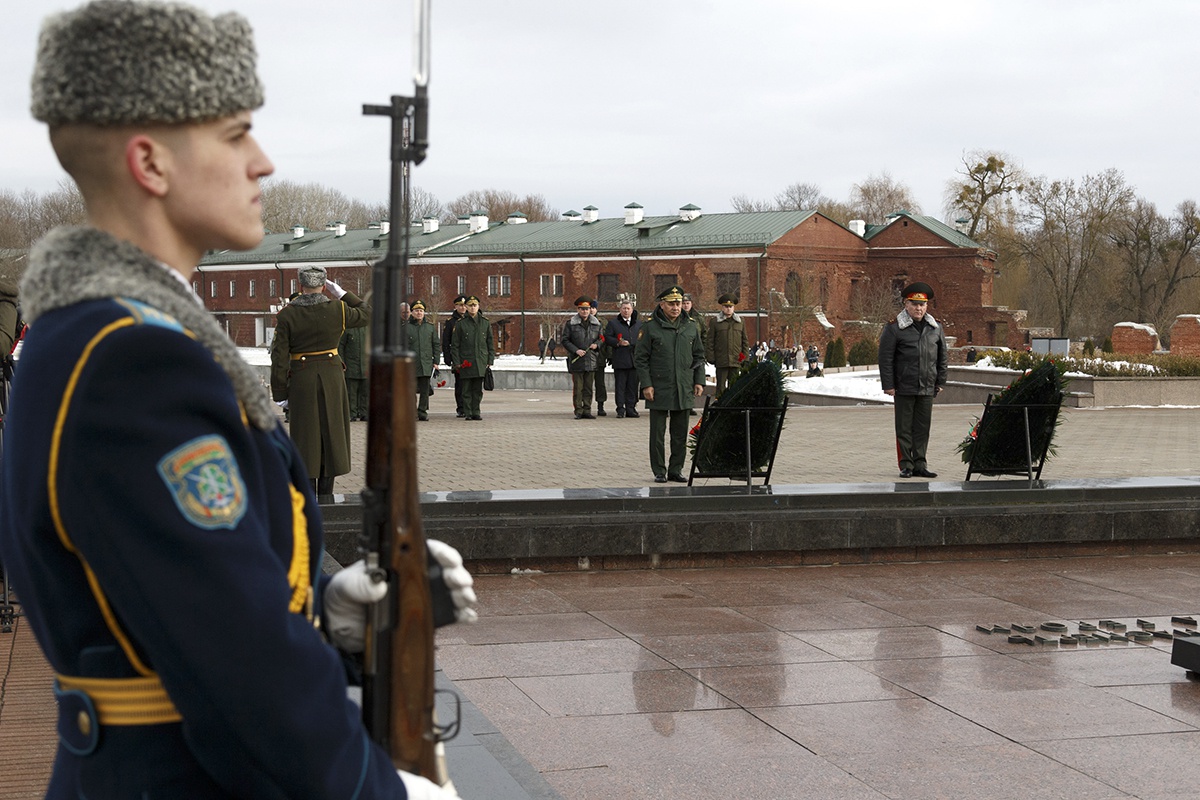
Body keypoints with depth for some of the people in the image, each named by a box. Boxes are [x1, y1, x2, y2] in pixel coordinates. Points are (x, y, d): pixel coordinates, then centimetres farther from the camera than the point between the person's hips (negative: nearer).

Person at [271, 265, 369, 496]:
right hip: (331, 377, 1)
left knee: (306, 434, 6)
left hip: (301, 379, -1)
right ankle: (326, 493, 13)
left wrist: (280, 393, 0)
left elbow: (279, 356, -7)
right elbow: (365, 315, 15)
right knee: (330, 431, 10)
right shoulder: (337, 309, -4)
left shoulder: (287, 314, -6)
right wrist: (340, 292, 13)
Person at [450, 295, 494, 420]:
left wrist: (490, 360, 5)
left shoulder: (485, 323, 9)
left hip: (481, 362, 2)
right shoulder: (460, 323, 2)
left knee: (478, 389, 4)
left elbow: (490, 343, 12)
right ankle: (467, 413, 4)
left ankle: (476, 412, 9)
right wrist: (456, 362, -5)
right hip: (466, 362, -2)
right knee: (467, 389, 0)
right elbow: (455, 345, 2)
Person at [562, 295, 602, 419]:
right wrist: (576, 350, -13)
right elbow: (565, 340, -1)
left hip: (591, 361, 3)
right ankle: (579, 412, 3)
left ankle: (587, 411, 13)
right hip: (576, 361, -3)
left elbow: (601, 338, 20)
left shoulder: (596, 324, 10)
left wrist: (596, 344, -2)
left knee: (588, 388, 7)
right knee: (577, 388, -2)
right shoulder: (570, 324, -1)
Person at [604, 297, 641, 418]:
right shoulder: (613, 323, 5)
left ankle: (631, 408, 12)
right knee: (620, 385, -2)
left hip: (635, 360, 3)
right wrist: (618, 343, -14)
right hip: (620, 360, -3)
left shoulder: (639, 324, 15)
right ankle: (620, 409, 1)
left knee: (633, 385, 5)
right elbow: (607, 337, 0)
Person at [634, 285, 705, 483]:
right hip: (659, 390, -3)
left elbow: (699, 356, 16)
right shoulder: (650, 327, -3)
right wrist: (646, 384, -10)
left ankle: (676, 470, 17)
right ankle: (659, 471, 10)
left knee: (680, 433, 8)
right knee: (657, 433, 2)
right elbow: (640, 358, -3)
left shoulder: (691, 327, 9)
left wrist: (699, 381, 7)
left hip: (684, 391, 4)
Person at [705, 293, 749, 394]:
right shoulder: (714, 322, 4)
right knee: (721, 386, 0)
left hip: (736, 361, 2)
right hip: (721, 362, -2)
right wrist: (711, 358, -3)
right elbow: (709, 341, 3)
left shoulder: (740, 322, 12)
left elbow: (745, 341, 15)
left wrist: (745, 358, 8)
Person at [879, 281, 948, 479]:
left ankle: (920, 464, 14)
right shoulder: (894, 328, -5)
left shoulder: (935, 328, 10)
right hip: (904, 387, -4)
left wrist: (940, 382, 12)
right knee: (904, 427, 2)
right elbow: (885, 358, -6)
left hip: (927, 388, 4)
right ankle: (906, 465, 7)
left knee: (923, 427, 7)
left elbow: (942, 357, 17)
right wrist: (888, 385, -9)